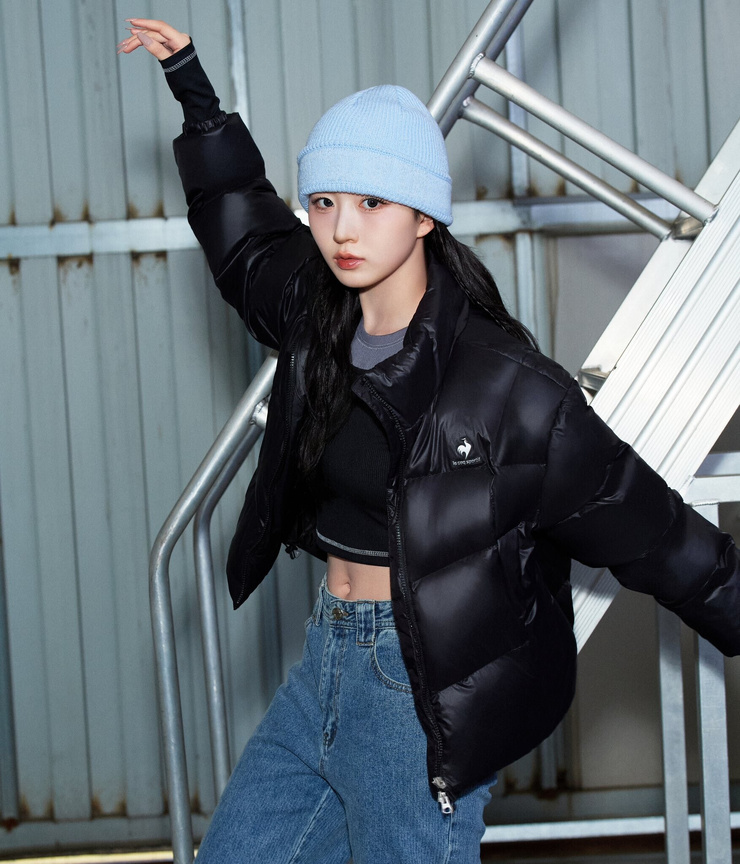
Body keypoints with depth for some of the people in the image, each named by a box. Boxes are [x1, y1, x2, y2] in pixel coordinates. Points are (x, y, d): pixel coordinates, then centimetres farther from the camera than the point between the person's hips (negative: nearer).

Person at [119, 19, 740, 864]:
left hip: (422, 691, -7)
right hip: (327, 661, 7)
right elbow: (247, 236, 25)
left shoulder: (505, 382, -16)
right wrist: (195, 90, 30)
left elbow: (648, 529, -10)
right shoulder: (320, 325, 3)